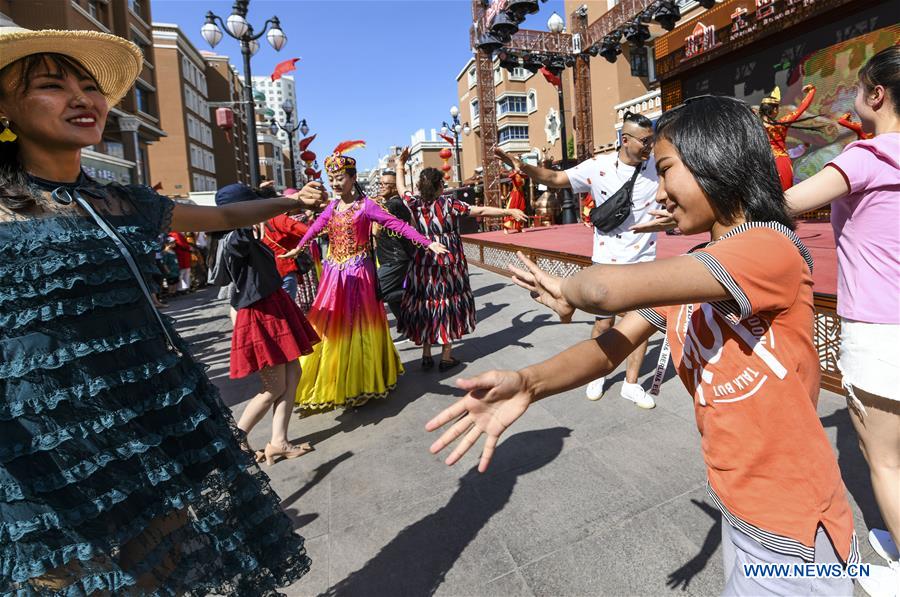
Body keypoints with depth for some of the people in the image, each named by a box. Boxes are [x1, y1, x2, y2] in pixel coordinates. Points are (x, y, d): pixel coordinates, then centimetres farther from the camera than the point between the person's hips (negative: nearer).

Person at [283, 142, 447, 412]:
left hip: (357, 275, -5)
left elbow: (397, 225, -14)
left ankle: (358, 386, 16)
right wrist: (297, 249, 37)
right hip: (333, 274, 5)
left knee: (356, 328, 3)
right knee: (330, 329, 7)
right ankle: (331, 386, 20)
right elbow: (315, 227, 25)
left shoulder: (365, 205, -7)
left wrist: (428, 243, -23)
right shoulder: (332, 206, 9)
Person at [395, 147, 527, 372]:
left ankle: (426, 355, 17)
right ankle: (447, 357, 11)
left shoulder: (415, 204, -1)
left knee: (425, 304, 12)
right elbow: (480, 211, -10)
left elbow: (401, 188, 18)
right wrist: (509, 212, -5)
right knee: (449, 303, 6)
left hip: (424, 262, 3)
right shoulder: (448, 202, -10)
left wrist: (400, 166, 32)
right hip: (449, 261, -3)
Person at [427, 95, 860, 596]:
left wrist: (567, 292, -15)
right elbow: (617, 343, -9)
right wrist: (528, 384, -27)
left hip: (792, 532, -7)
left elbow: (605, 289, -38)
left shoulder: (771, 249, -24)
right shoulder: (689, 270, 4)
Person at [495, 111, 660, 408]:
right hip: (607, 261, -1)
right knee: (603, 324, 8)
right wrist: (523, 166, -17)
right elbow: (555, 178, -3)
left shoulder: (660, 164, -5)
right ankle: (597, 375, 32)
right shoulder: (598, 167, -8)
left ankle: (631, 384, 24)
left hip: (644, 260, 2)